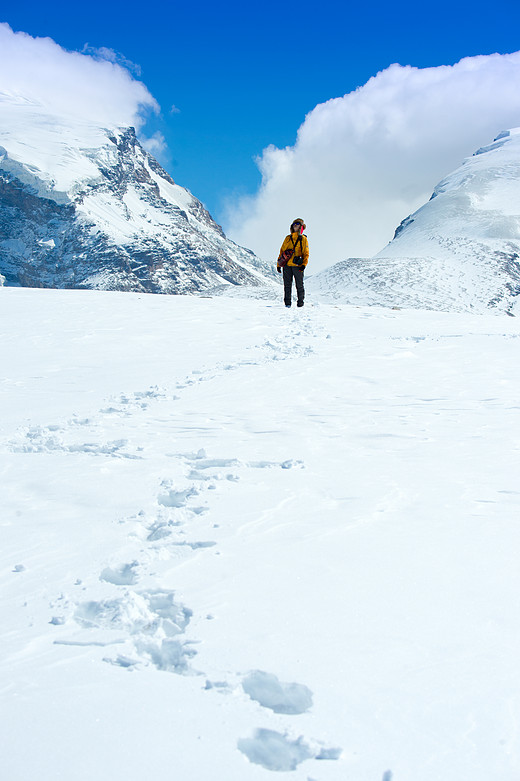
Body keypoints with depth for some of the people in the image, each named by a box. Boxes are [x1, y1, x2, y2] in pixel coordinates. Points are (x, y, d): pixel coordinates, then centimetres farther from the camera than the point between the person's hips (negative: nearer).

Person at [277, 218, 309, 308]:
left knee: (299, 285, -1)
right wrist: (278, 264, 11)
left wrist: (304, 264, -11)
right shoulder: (288, 238, 16)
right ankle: (287, 303, 4)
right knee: (287, 284, 1)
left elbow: (306, 253, 4)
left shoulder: (303, 239, 9)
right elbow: (282, 251, 18)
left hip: (297, 266, -2)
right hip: (287, 265, 2)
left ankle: (300, 301, 8)